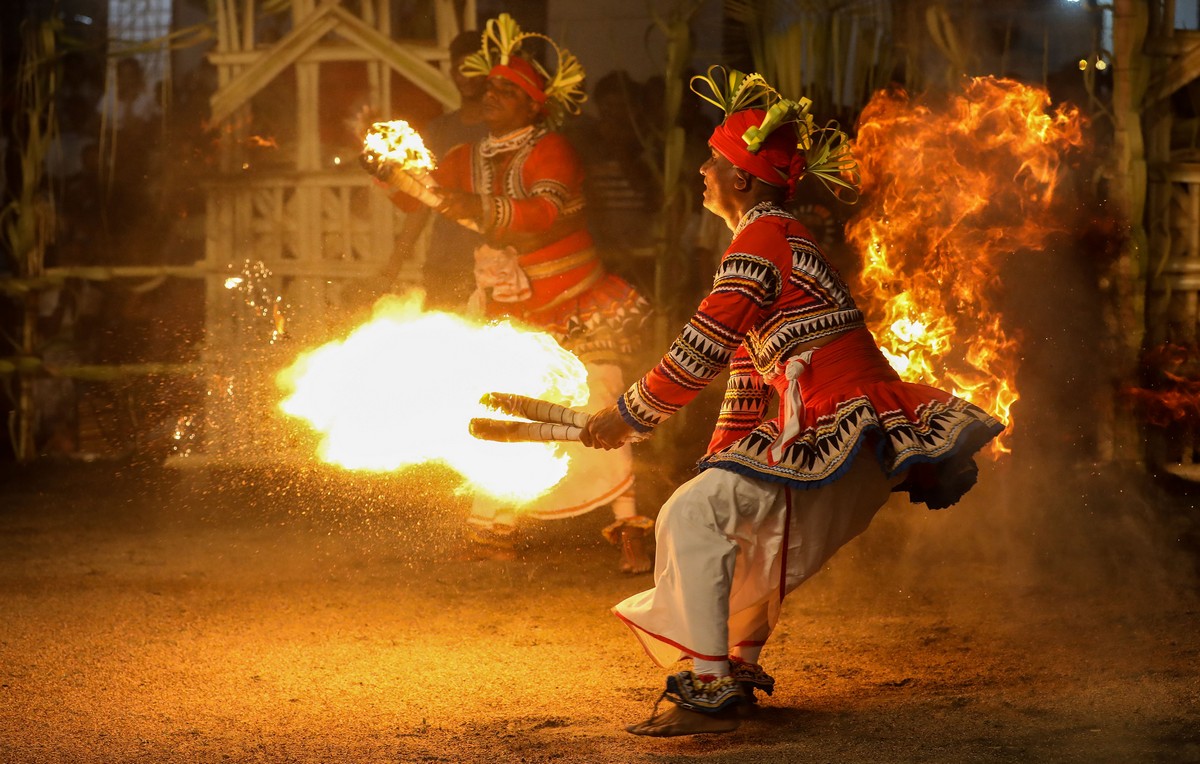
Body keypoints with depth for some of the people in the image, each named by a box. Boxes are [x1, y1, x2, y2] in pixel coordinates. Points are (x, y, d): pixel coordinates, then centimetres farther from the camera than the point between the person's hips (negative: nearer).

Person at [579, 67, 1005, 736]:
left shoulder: (760, 242, -9)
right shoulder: (784, 239, 23)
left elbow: (701, 352, -13)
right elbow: (745, 367, 27)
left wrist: (630, 416, -3)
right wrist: (722, 461, 30)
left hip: (833, 430, -10)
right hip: (868, 435, 10)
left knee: (693, 516, -13)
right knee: (743, 521, 26)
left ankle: (709, 689, -17)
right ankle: (739, 668, 38)